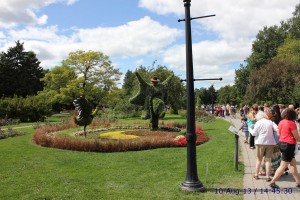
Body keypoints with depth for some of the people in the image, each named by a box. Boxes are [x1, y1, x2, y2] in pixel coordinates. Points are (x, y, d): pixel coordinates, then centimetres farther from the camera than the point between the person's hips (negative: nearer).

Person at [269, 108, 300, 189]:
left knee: (293, 163, 18)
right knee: (283, 165, -1)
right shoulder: (291, 123, -15)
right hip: (289, 145, -8)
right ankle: (272, 182, 2)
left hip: (281, 143, 8)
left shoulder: (281, 122, 8)